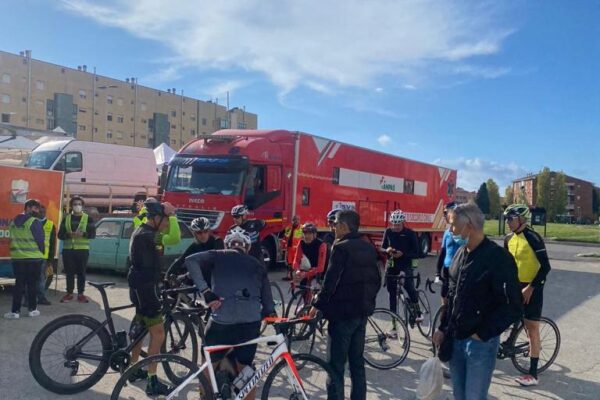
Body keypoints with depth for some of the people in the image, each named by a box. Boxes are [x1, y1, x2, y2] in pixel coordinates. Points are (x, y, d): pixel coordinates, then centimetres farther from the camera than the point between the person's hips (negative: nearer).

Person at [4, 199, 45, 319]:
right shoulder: (34, 222, -10)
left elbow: (14, 239, 14)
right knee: (32, 284, 5)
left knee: (19, 284, 7)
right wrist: (41, 253, 8)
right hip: (34, 258, -5)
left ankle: (15, 311, 5)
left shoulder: (13, 222, 10)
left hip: (17, 258, 5)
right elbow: (40, 240, -8)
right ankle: (32, 309, 12)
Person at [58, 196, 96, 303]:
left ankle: (80, 294, 6)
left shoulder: (88, 218, 5)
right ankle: (69, 293, 13)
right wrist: (69, 235, -15)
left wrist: (83, 234, -21)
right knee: (69, 272, 4)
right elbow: (60, 234, 6)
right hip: (68, 249, 2)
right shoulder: (66, 218, 11)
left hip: (82, 250, -2)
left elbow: (93, 234, -2)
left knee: (81, 272, 0)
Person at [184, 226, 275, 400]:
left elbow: (190, 261, -4)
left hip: (223, 319, -2)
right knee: (245, 369, 21)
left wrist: (206, 291, -7)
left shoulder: (218, 256, 15)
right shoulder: (257, 265, 22)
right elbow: (267, 302, 18)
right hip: (251, 321, 3)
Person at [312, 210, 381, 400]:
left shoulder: (341, 247, -14)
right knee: (357, 360, 17)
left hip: (342, 312, -8)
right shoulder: (369, 248, 9)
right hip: (363, 312, 8)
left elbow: (331, 280, -18)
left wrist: (318, 304, -8)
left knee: (336, 364, -1)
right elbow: (376, 280, 14)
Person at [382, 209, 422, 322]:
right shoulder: (388, 232, 0)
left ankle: (417, 312, 3)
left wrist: (403, 254, -24)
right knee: (392, 292, 7)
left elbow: (416, 253, -8)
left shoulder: (410, 233, -8)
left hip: (405, 265, -3)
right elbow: (382, 248, 7)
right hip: (392, 265, 3)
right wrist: (387, 250, -16)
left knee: (409, 287, -21)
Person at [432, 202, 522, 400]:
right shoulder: (460, 254, 7)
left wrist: (481, 334, -15)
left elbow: (512, 307, -17)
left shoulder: (498, 257, -16)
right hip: (455, 339, 7)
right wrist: (443, 328, 11)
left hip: (480, 343, -7)